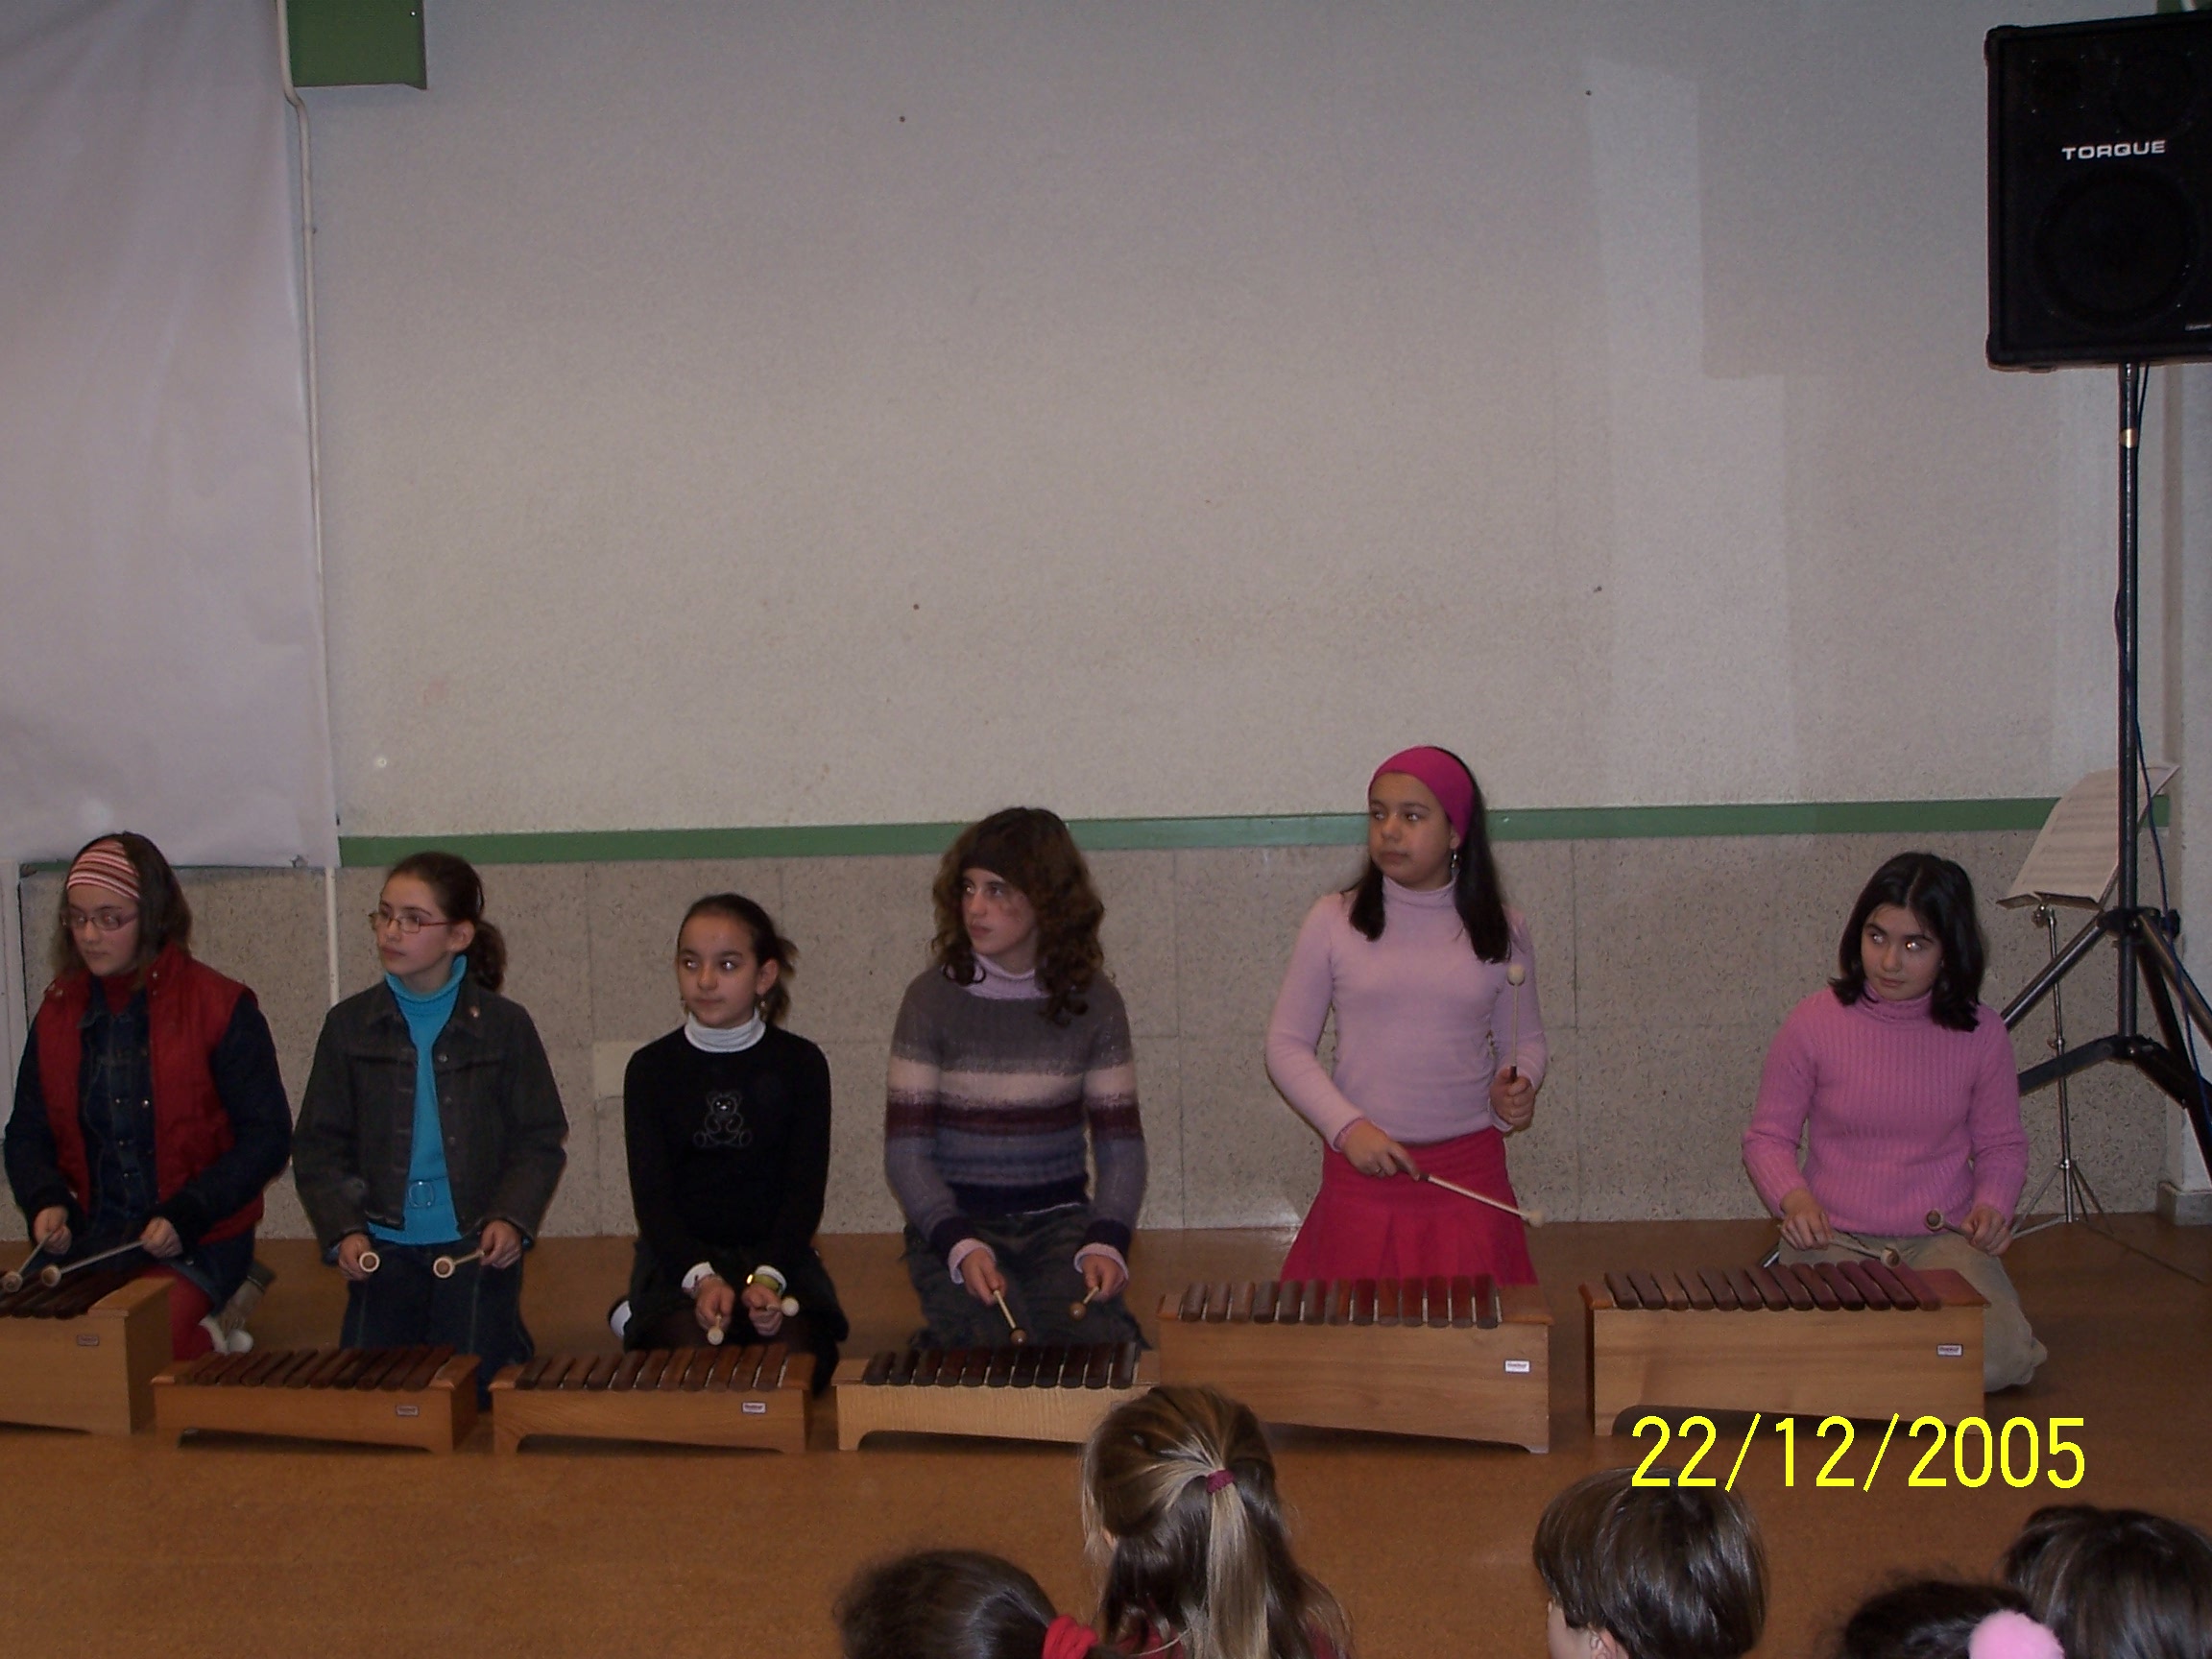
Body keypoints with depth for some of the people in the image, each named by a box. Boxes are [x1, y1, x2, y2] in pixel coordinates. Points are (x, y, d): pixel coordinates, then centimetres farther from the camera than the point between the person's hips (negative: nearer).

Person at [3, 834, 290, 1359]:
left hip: (197, 1243, -4)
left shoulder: (220, 1007, -4)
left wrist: (185, 1216, -16)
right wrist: (46, 1201, -6)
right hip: (86, 1240, 4)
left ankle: (206, 1345, -4)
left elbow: (267, 1137, -5)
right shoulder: (59, 1012, 9)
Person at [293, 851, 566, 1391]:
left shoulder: (503, 1026, 0)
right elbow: (318, 1147, 4)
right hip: (381, 1255, 2)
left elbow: (540, 1141, 2)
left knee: (475, 1397, -2)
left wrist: (512, 1219, -14)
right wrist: (343, 1230, -10)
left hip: (478, 1254, -2)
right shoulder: (350, 1024, 4)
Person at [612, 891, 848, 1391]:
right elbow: (650, 1194, -5)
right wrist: (700, 1277, -23)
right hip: (677, 1260, -1)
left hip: (777, 1255, 1)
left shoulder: (800, 1064, 2)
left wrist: (768, 1277, -21)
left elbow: (806, 1188, -4)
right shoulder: (651, 1068, 2)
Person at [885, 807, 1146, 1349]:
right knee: (996, 1348, -27)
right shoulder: (932, 998, -5)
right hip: (952, 1223, -2)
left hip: (1059, 1223, 2)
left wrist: (1106, 1243, -17)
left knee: (1098, 1343, -23)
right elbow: (905, 1151, -6)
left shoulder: (1093, 1002, 0)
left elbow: (1121, 1145, 1)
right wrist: (961, 1246, -20)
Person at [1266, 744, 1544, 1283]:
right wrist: (1347, 1126, -12)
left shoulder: (1501, 933, 3)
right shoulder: (1333, 923, -2)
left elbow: (1526, 1039, 15)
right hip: (1361, 1173, -1)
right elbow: (1286, 1043, 1)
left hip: (1470, 1173, 1)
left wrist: (1518, 1087, -8)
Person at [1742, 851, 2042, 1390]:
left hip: (1942, 1237, 1)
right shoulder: (1814, 1022, -6)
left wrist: (1992, 1205, -8)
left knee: (2000, 1358, -24)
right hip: (1833, 1239, -1)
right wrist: (1794, 1198, -17)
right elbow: (1768, 1136, 3)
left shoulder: (1981, 1032, -1)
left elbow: (2001, 1143, 13)